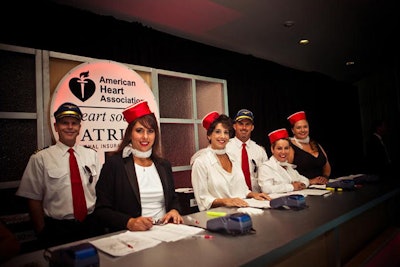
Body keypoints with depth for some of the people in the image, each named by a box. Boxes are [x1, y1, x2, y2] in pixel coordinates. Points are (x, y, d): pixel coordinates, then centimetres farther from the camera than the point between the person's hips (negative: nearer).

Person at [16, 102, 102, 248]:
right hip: (57, 229, -2)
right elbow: (34, 199, -2)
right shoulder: (40, 158, -4)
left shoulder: (92, 155, 4)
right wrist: (43, 234, -4)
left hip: (91, 227, 2)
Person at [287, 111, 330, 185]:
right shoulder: (290, 147, -6)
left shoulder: (316, 145, 16)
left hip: (320, 186, 6)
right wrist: (309, 181, -16)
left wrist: (325, 177, 3)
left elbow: (326, 166, 23)